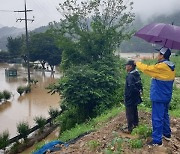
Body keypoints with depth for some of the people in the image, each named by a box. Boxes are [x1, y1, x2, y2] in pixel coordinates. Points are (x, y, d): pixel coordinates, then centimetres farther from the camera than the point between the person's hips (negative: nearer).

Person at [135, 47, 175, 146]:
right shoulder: (171, 67, 6)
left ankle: (157, 140, 4)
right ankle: (167, 134, 36)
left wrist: (138, 63, 0)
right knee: (164, 115, 23)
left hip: (159, 97, -9)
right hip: (166, 96, 9)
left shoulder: (161, 67, -22)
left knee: (157, 118, -3)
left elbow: (147, 69, -17)